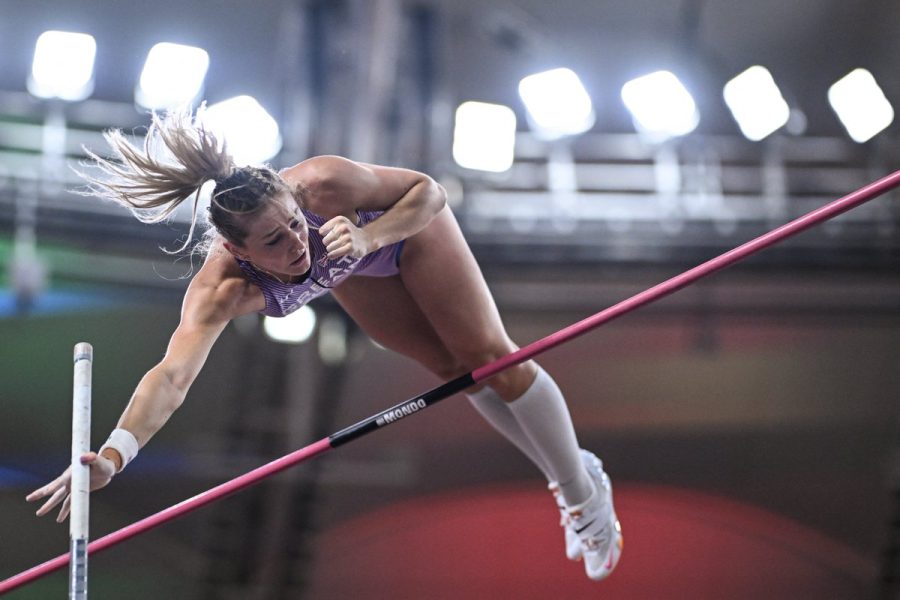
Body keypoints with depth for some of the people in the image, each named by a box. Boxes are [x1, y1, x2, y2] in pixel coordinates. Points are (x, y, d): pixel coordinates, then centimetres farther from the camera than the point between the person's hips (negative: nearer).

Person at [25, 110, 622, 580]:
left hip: (407, 225, -2)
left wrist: (369, 237, -48)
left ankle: (587, 491, 21)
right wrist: (113, 453, -73)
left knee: (491, 358, -1)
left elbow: (429, 191, -30)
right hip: (352, 265, 2)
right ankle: (565, 474, 36)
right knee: (456, 371, 12)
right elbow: (172, 376, -56)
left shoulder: (324, 185, -46)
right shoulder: (222, 288, -43)